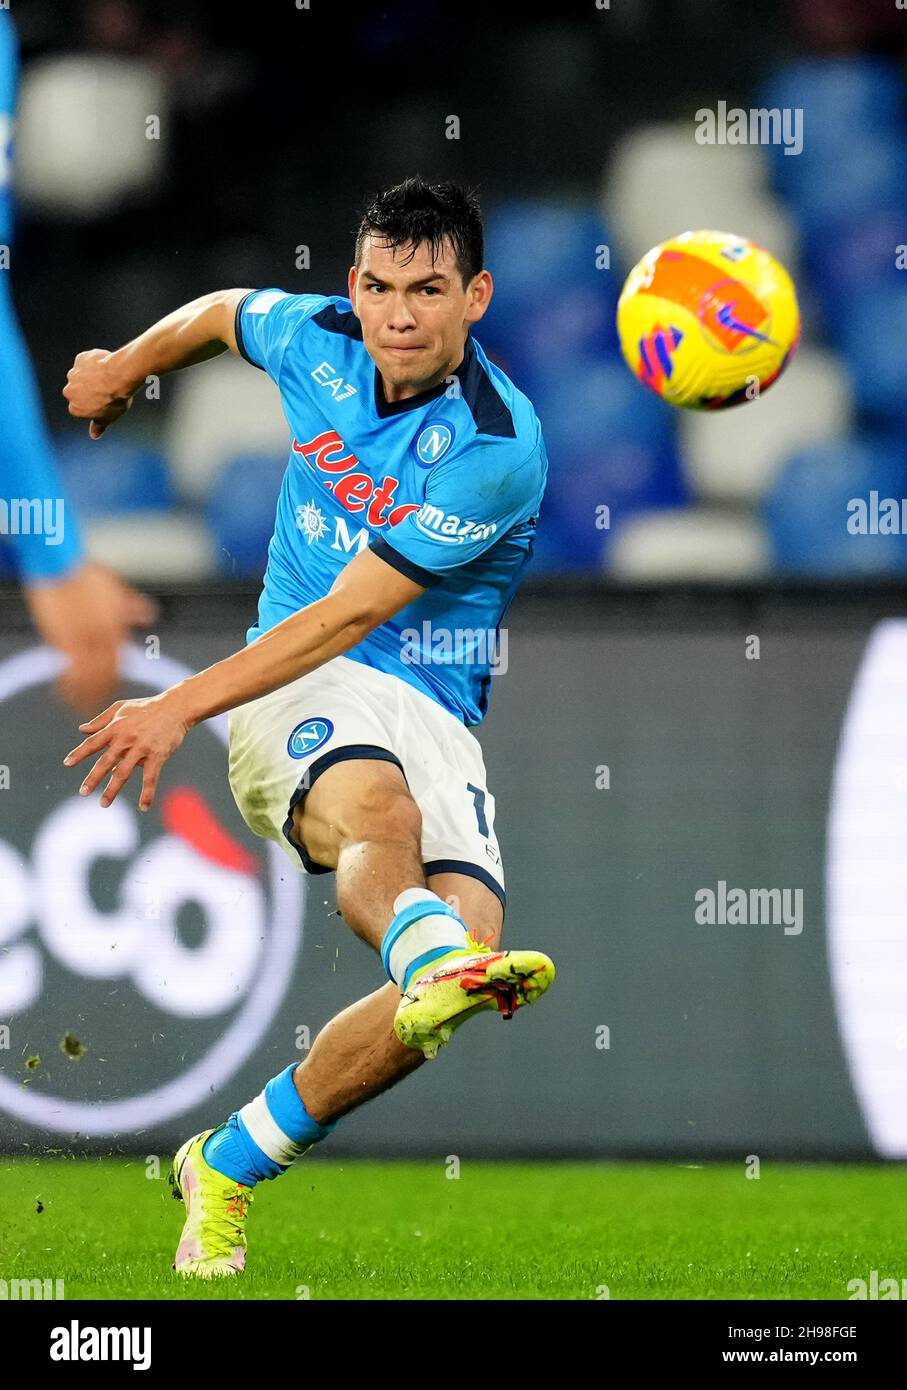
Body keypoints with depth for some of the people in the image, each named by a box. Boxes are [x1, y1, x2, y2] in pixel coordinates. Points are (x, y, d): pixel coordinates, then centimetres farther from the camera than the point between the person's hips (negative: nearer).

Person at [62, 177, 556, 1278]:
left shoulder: (499, 448, -14)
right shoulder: (316, 342, 1)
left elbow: (352, 614, -17)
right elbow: (222, 313, 28)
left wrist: (181, 706, -20)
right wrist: (124, 368, 45)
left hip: (436, 717, -1)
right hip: (296, 692, 1)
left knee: (466, 941, -22)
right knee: (382, 815, -35)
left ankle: (227, 1167, -6)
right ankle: (433, 956, -72)